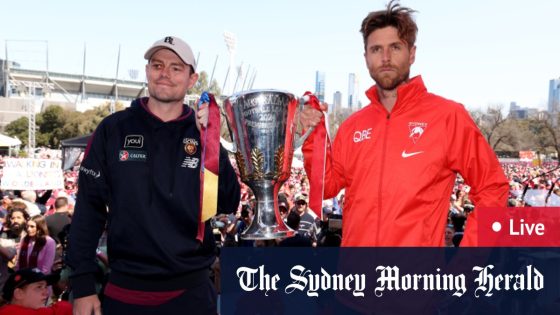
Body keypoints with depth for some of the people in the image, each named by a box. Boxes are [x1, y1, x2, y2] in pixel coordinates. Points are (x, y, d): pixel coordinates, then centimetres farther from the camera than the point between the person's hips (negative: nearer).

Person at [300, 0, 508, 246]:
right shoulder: (352, 126, 5)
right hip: (356, 241, 4)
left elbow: (492, 188, -4)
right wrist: (314, 138, -3)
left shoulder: (448, 116, -8)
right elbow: (328, 186, 9)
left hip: (417, 243, -4)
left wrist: (469, 244, -9)